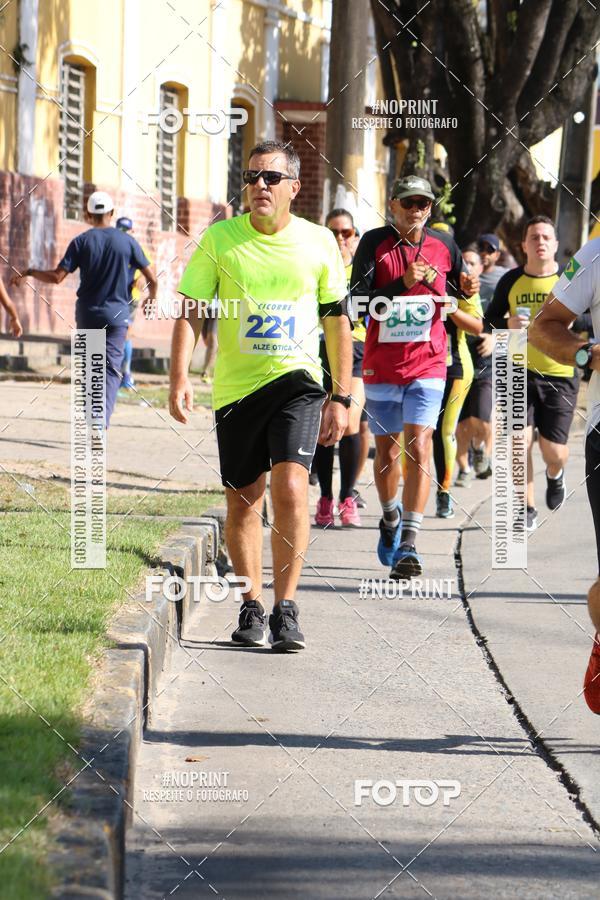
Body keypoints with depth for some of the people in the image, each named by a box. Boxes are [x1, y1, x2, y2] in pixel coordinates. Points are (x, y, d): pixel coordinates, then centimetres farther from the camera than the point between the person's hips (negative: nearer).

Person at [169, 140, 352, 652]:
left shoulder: (319, 242, 2)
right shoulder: (220, 240, -1)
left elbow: (338, 321, 9)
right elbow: (190, 311, -1)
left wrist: (341, 398, 6)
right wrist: (180, 379, -14)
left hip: (297, 379, -1)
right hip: (236, 385, 1)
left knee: (291, 489, -17)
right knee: (242, 502, 7)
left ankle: (285, 610, -12)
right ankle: (251, 609, 22)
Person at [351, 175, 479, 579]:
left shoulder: (444, 246, 3)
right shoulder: (374, 243, -3)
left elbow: (460, 288, 18)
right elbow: (358, 300, -11)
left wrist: (466, 290, -6)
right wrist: (403, 284, -24)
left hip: (428, 365, 0)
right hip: (381, 364, 0)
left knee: (418, 448, -13)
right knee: (387, 450, 12)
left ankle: (408, 543, -17)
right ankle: (391, 519, 39)